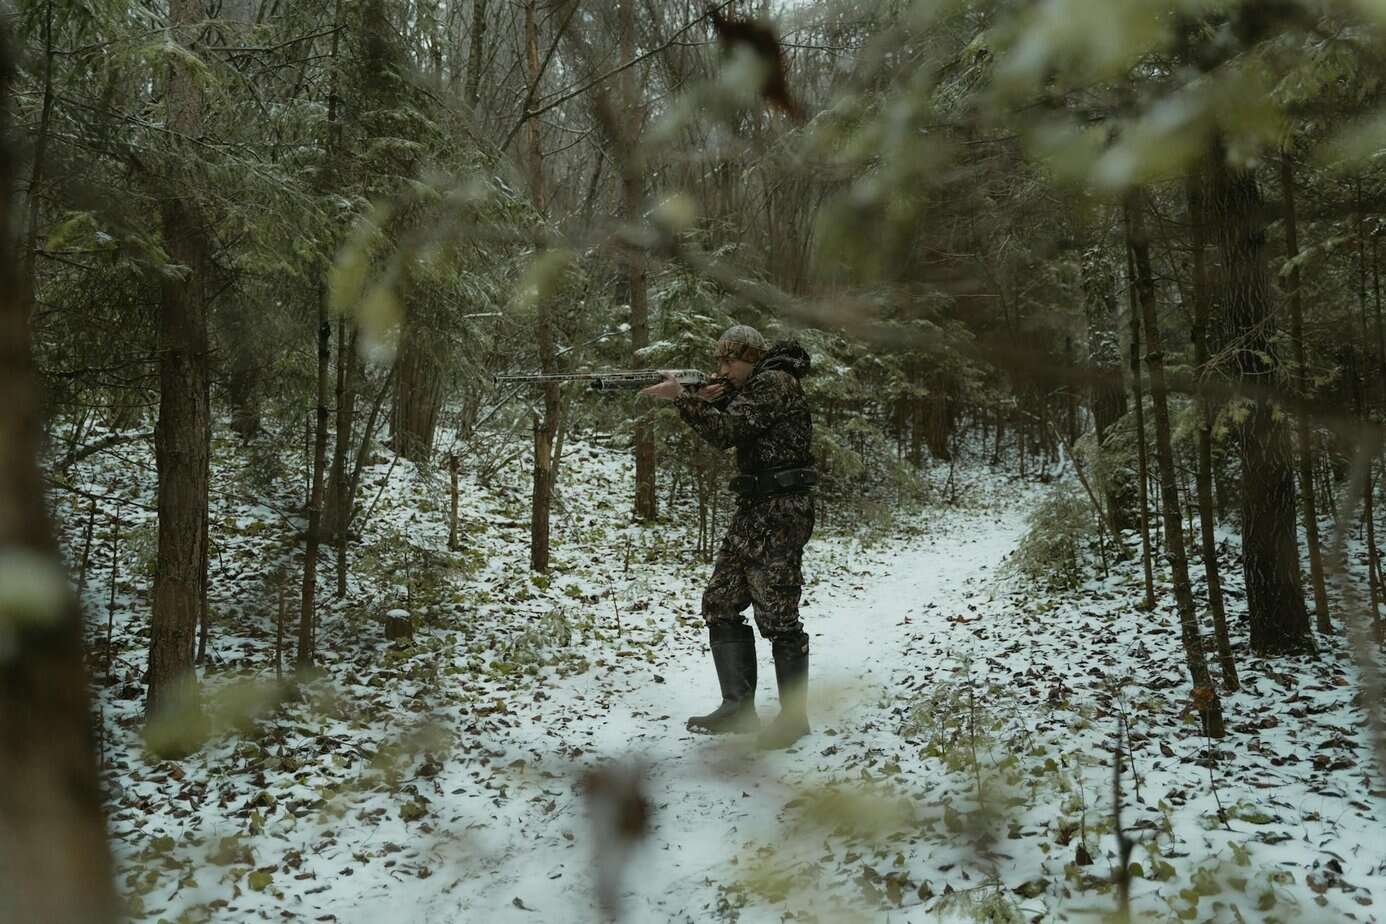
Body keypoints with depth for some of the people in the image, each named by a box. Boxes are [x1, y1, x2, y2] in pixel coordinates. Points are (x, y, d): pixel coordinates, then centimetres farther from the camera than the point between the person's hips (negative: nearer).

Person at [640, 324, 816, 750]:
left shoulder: (773, 382, -12)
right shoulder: (756, 386, 19)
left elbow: (727, 432, -20)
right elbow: (732, 433, 20)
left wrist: (680, 396, -15)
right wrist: (709, 401, 4)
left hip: (780, 511, -10)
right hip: (754, 508, 10)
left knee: (777, 614, -6)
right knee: (720, 603, 8)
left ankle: (794, 716, 5)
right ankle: (738, 706, 13)